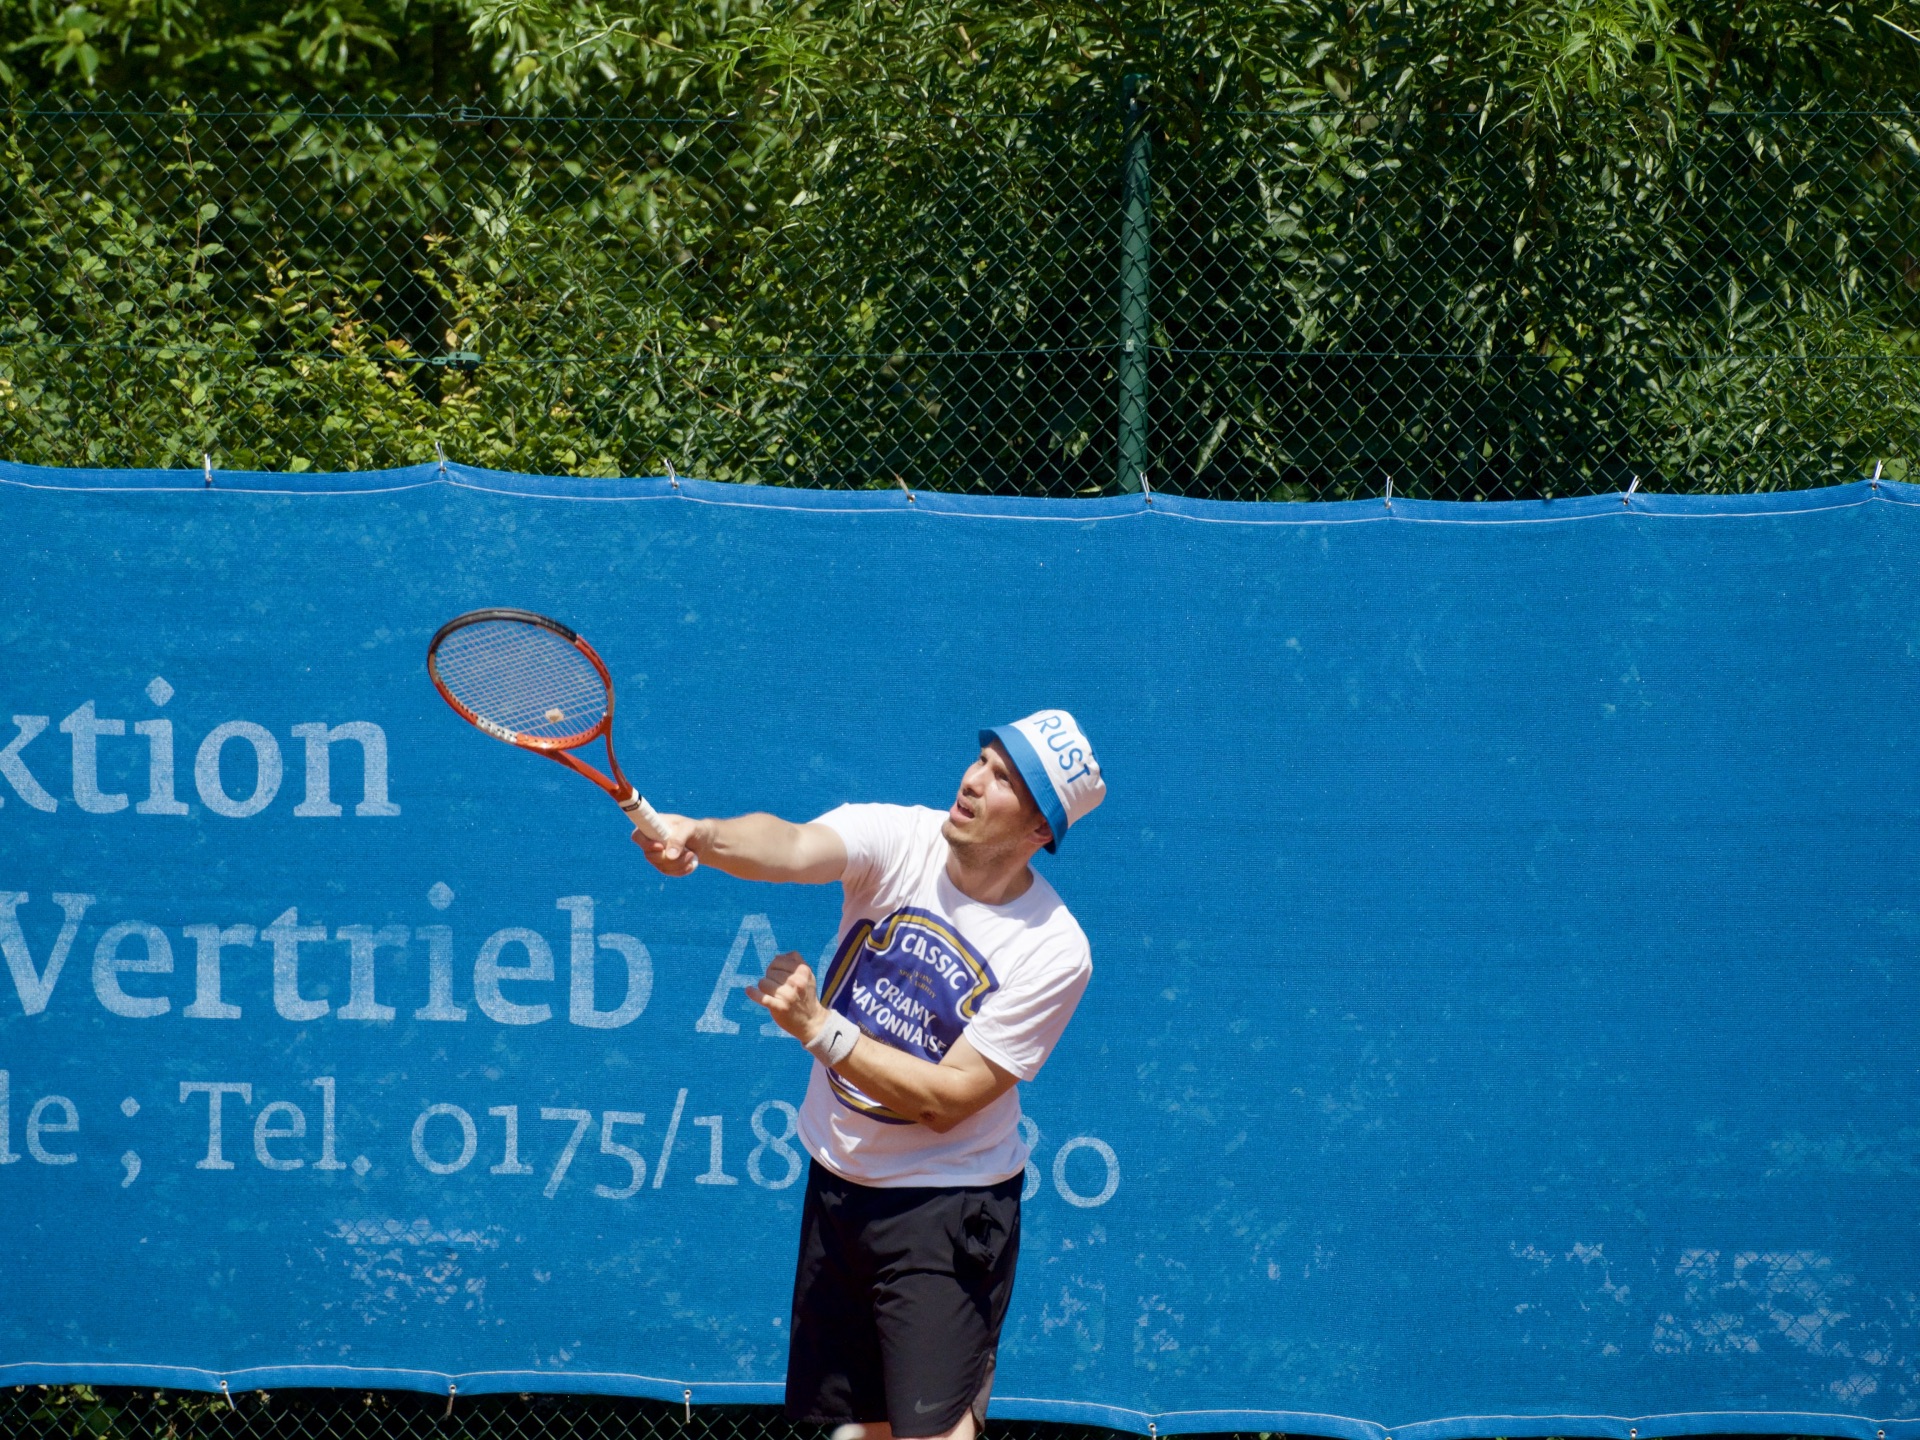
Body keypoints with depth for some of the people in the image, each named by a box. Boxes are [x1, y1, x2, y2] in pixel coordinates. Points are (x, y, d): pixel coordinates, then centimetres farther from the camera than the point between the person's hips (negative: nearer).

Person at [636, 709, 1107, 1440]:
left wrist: (819, 1029, -27)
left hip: (945, 1211, -4)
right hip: (837, 1186, 4)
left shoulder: (1053, 953, -17)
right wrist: (700, 837, -52)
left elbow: (947, 1099, -19)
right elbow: (796, 847, -31)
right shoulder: (896, 838, -9)